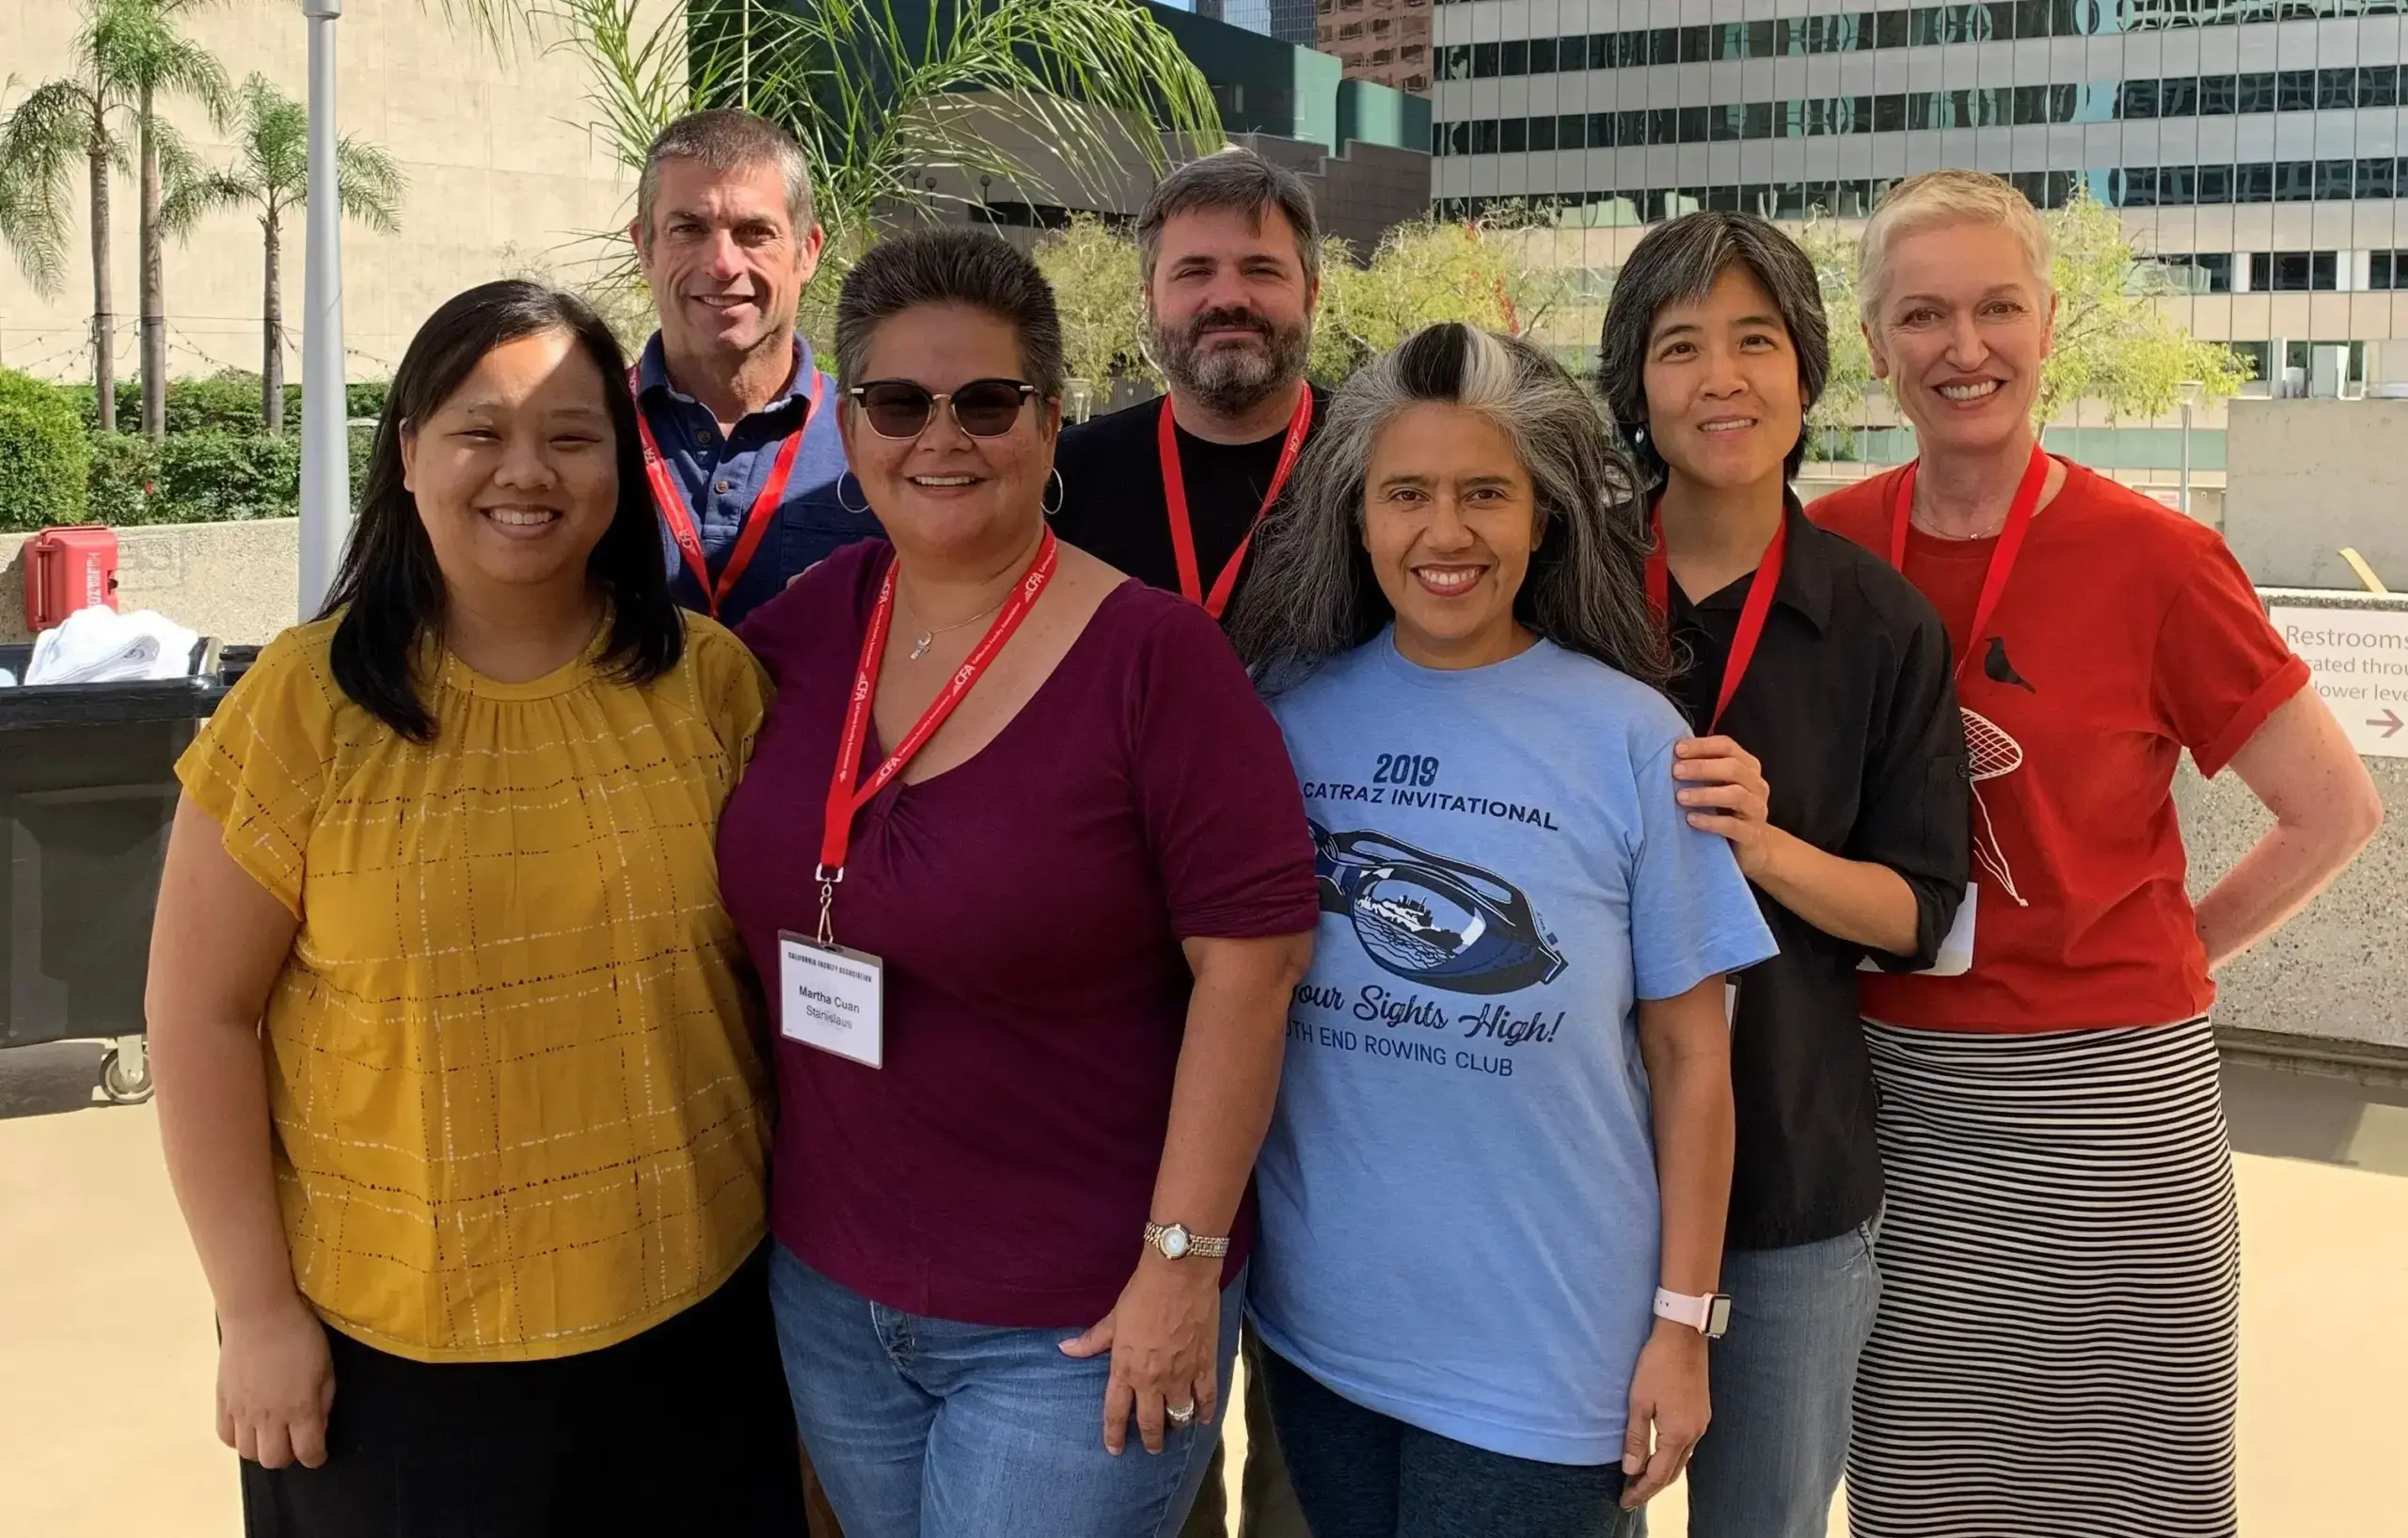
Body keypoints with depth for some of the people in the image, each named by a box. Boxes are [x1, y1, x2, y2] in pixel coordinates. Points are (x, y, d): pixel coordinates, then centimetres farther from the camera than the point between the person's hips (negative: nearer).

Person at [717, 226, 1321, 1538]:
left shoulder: (1150, 656, -16)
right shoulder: (813, 622, 0)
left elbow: (1250, 959, -17)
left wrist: (1184, 1261, -16)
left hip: (1076, 1330, -5)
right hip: (827, 1293, 6)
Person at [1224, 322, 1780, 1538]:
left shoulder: (1629, 738, -8)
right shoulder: (1288, 706, -2)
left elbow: (1689, 1053, -4)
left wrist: (1682, 1322, -4)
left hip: (1545, 1350, -2)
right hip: (1315, 1324, 3)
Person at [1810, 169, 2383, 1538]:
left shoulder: (2153, 559, -11)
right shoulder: (1832, 547, -1)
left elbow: (2337, 811, -3)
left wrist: (2173, 954, -1)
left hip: (2106, 1100, -3)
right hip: (1891, 1092, 3)